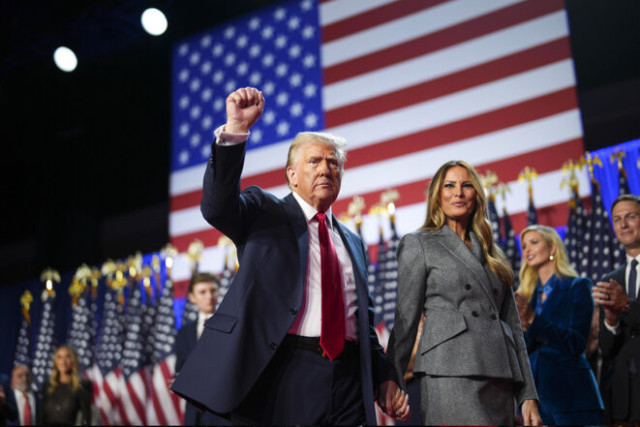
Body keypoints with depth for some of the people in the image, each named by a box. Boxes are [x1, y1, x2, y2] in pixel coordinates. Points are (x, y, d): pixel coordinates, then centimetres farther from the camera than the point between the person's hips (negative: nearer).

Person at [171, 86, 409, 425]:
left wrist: (385, 378, 12)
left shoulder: (352, 242, 21)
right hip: (281, 375, -4)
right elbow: (218, 206, -14)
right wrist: (235, 129, -25)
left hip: (349, 380, 5)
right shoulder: (264, 212, 7)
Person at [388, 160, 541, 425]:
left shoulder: (491, 254, 23)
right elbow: (405, 320, 4)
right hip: (451, 374, -6)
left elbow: (513, 324, 19)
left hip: (500, 379, 6)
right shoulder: (418, 244, 9)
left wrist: (528, 395, 11)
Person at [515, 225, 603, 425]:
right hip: (535, 393, 4)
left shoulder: (577, 286, 0)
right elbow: (525, 348, 9)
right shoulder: (527, 294, 15)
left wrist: (533, 321, -19)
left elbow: (577, 343, -10)